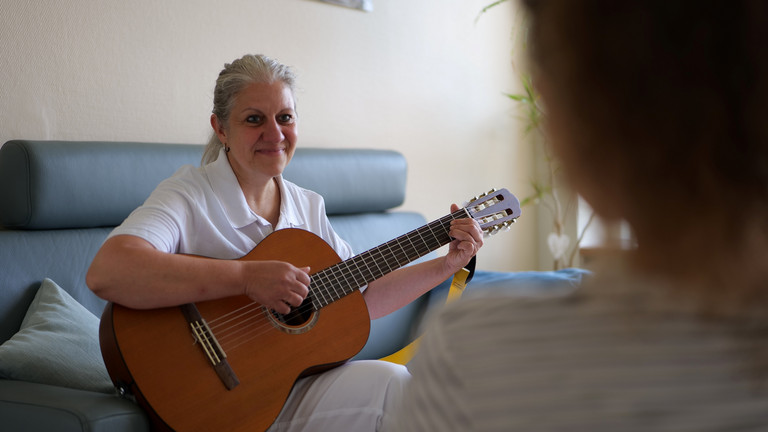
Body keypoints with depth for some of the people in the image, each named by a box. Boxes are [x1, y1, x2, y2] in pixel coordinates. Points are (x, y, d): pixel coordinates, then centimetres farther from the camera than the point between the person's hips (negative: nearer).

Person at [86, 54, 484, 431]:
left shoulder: (308, 206, 10)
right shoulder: (190, 196, -13)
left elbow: (361, 299, 14)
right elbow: (105, 273, -31)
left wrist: (445, 266, 4)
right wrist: (247, 277, -33)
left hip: (299, 380, 7)